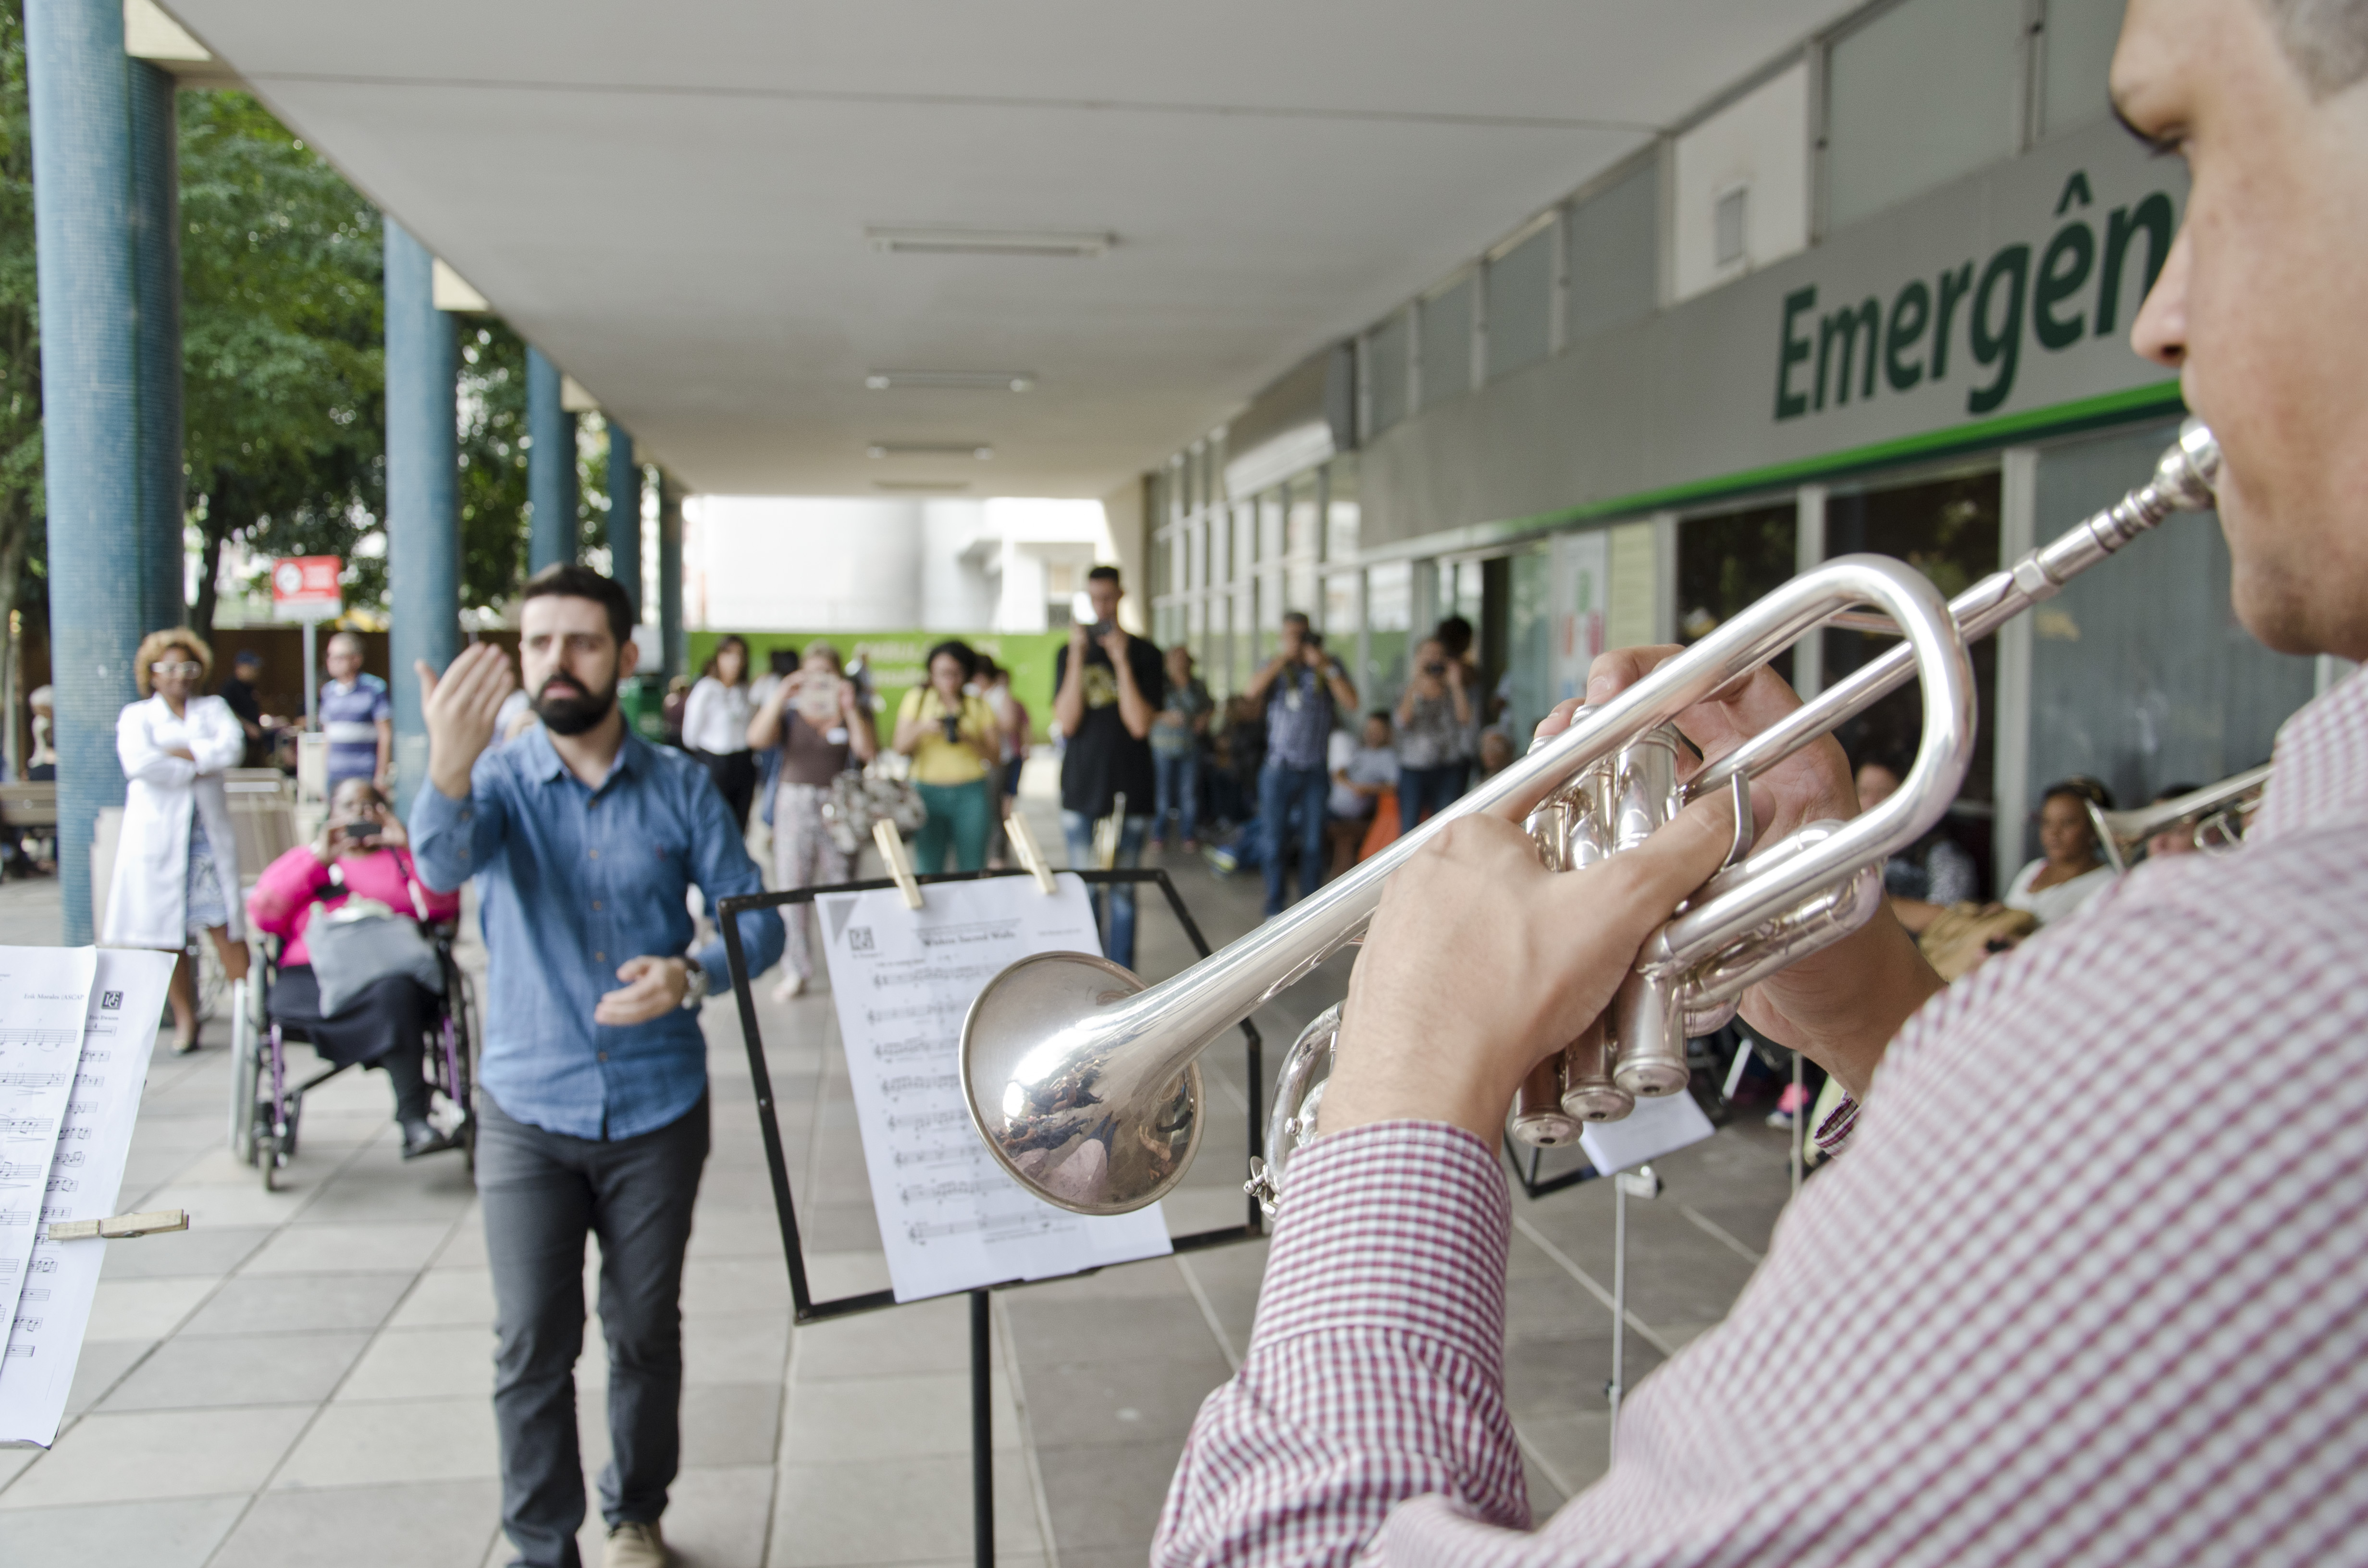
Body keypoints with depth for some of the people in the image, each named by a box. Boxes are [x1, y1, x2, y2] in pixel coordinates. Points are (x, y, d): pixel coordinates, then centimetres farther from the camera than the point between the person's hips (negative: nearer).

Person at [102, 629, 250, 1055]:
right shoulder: (137, 716, 8)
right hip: (158, 835, -1)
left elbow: (233, 747, -7)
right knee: (170, 933, 1)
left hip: (208, 832, 1)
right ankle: (185, 1020, 11)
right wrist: (196, 767, -7)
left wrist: (178, 752, -10)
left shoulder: (213, 709, 14)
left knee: (226, 927, -3)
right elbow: (138, 761, -12)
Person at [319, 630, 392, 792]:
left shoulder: (375, 689, -4)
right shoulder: (328, 691, 14)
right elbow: (326, 734, 19)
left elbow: (386, 735, -4)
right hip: (334, 777, 5)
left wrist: (381, 775, -7)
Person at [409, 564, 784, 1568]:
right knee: (532, 1345, 3)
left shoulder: (680, 787, 0)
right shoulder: (499, 779, -4)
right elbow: (442, 861, -27)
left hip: (658, 1109, 1)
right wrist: (448, 768, -49)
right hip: (527, 1113, -1)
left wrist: (692, 975, -22)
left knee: (646, 1331, 13)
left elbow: (758, 919, -1)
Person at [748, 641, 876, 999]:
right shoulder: (789, 708, 9)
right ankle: (796, 971, 6)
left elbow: (868, 751, -9)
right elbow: (757, 739, -8)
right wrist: (779, 698, -19)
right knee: (790, 888, -2)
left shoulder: (853, 711, 7)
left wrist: (850, 708, -18)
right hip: (794, 803, 1)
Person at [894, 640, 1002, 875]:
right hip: (929, 791, 0)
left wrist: (970, 740, -14)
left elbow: (995, 757, 4)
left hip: (971, 794, 0)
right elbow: (901, 747, 4)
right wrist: (922, 728, -15)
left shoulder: (979, 705, 8)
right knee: (927, 871, -5)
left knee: (972, 871, -3)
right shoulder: (916, 699, 11)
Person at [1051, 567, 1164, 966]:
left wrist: (1121, 660, -14)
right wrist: (1078, 657, -12)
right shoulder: (1068, 654, 6)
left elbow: (1140, 724, -10)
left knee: (1122, 891, 5)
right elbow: (1067, 722, -6)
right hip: (1080, 788, 1)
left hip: (1130, 787, -1)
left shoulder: (1144, 655, 1)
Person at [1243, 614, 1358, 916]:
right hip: (1279, 769, 0)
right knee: (1275, 842, 3)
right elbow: (1253, 692, -14)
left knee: (1313, 843, 4)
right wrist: (1284, 657, -16)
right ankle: (1275, 909, 13)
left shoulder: (1331, 667, 4)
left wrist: (1326, 667, -14)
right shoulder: (1275, 666, 5)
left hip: (1315, 770, 0)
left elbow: (1351, 703, -9)